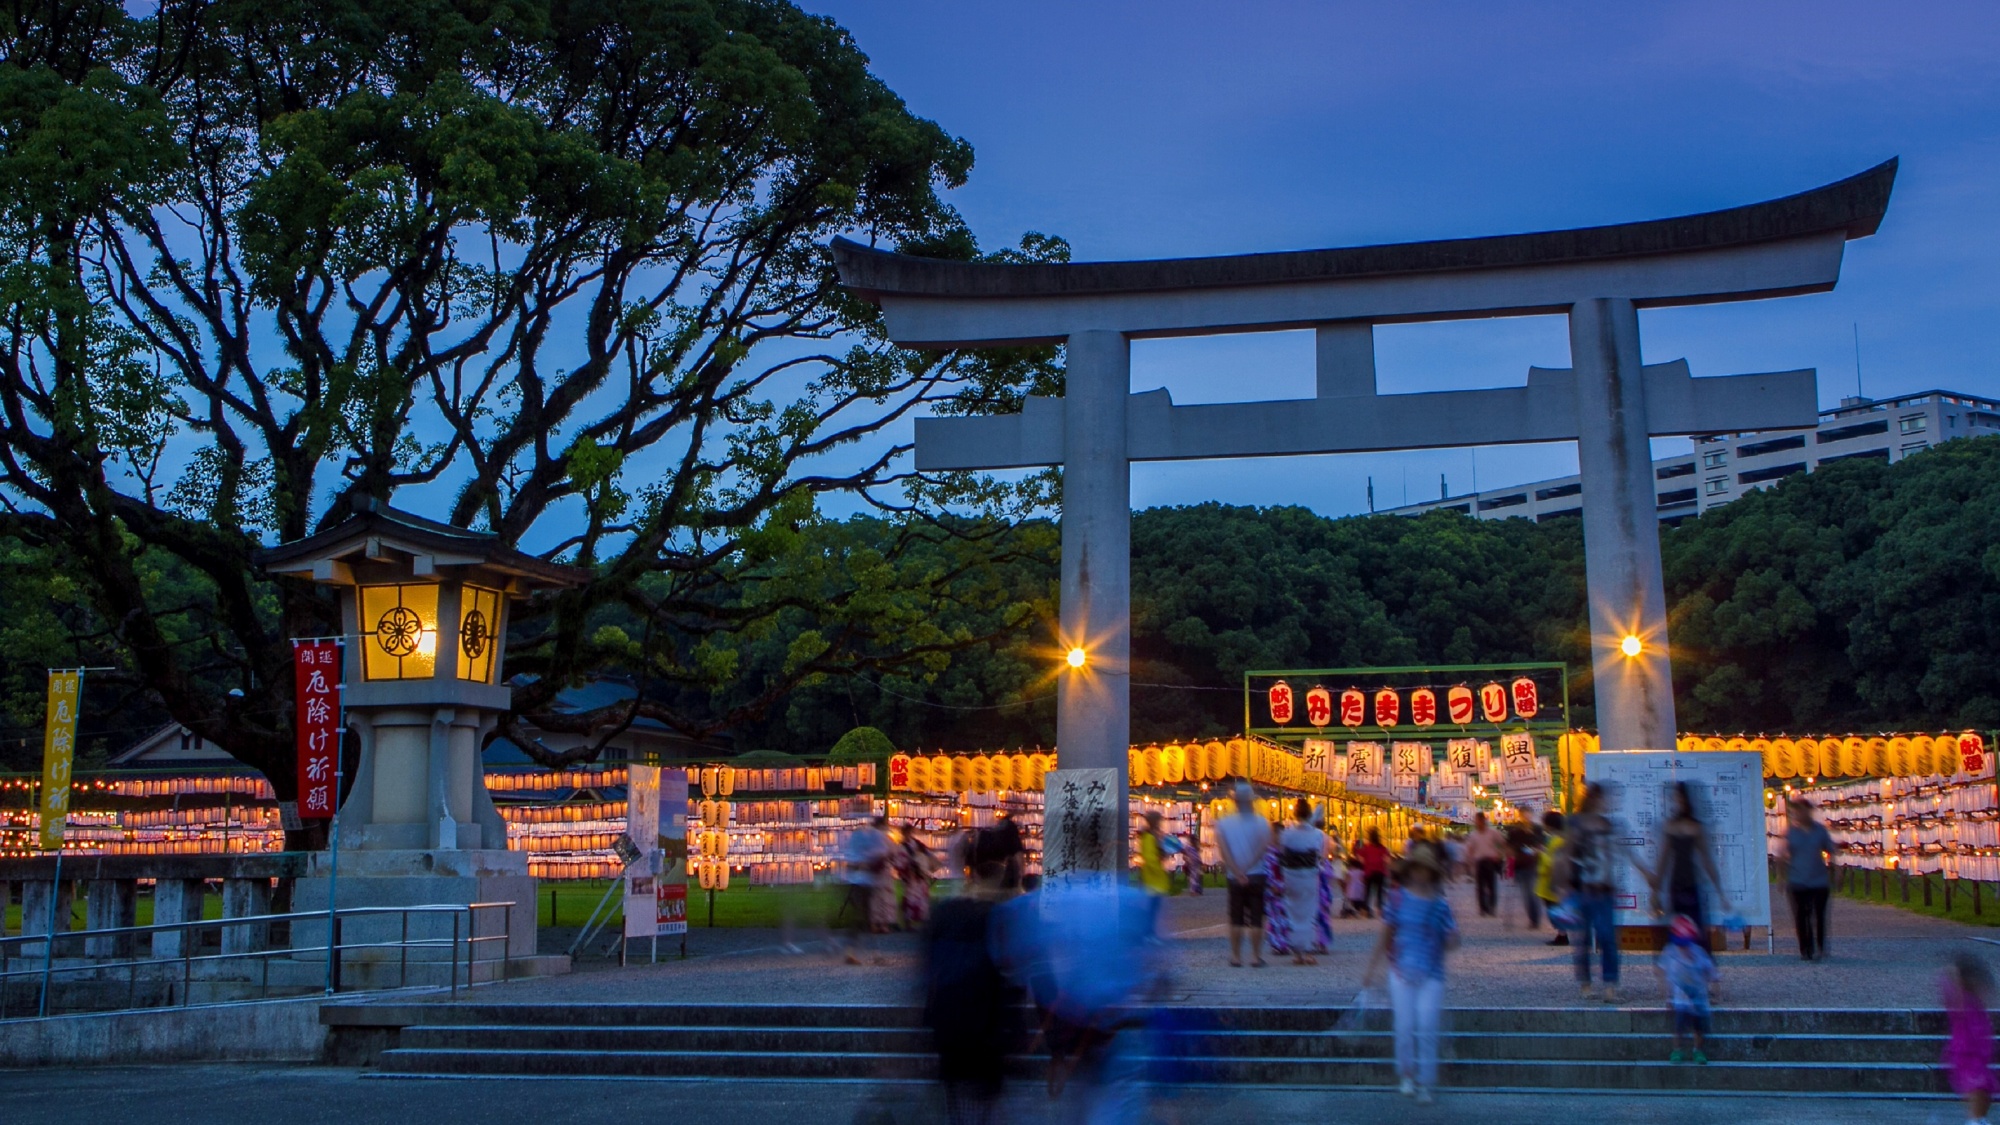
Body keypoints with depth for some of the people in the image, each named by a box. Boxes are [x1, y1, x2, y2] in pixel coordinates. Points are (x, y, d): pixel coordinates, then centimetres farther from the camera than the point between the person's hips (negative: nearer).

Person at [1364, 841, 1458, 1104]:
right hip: (1402, 971, 0)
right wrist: (1372, 969, 9)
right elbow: (1385, 937, 8)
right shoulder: (1398, 898, 0)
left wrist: (1453, 938, -21)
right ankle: (1407, 1075, 22)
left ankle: (1425, 1082, 8)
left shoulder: (1440, 904, 1)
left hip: (1431, 975, 0)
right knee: (1405, 1026, 1)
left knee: (1427, 1028, -5)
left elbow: (1450, 943, 3)